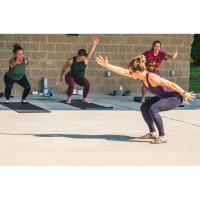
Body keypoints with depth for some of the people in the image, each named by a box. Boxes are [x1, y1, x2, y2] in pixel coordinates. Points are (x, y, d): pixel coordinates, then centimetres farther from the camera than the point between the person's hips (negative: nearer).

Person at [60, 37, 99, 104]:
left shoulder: (85, 60, -21)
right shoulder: (71, 60, -25)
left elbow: (90, 53, -33)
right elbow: (64, 67, -8)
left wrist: (94, 44, -47)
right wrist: (61, 75, 5)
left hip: (80, 77, 3)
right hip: (70, 76, -3)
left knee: (87, 84, -24)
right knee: (72, 84, -36)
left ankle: (84, 99, -5)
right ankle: (69, 98, -15)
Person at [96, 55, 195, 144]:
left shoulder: (152, 78, -32)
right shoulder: (141, 75, -8)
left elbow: (171, 84, -28)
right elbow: (123, 71, -3)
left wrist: (184, 94, -21)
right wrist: (107, 65, -5)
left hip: (176, 97, -10)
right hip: (164, 96, 10)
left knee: (153, 109, -28)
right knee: (144, 107, 14)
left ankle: (162, 136, -18)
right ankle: (152, 133, 23)